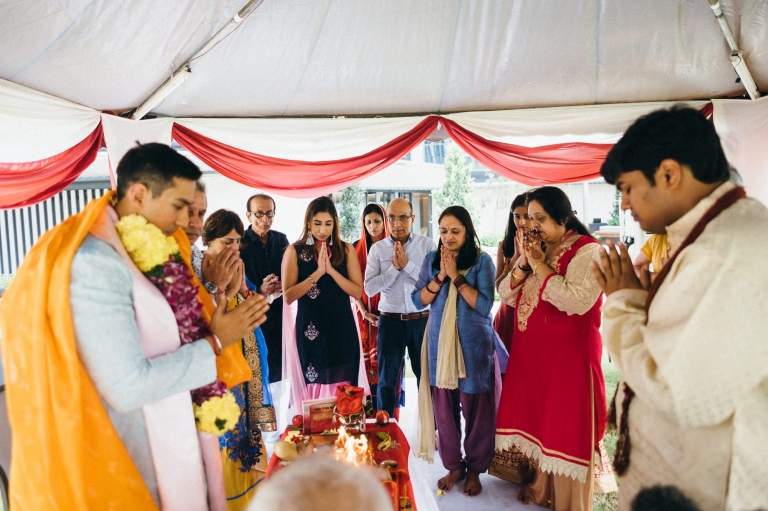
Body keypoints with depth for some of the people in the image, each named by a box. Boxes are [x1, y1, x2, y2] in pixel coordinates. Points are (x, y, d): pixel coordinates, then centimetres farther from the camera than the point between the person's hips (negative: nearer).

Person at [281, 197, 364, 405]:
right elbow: (288, 296, -7)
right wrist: (317, 273, -16)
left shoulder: (346, 250, 5)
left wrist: (331, 270, -14)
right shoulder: (294, 251, 0)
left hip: (342, 330, 1)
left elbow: (357, 292, -3)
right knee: (312, 388, 5)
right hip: (309, 331, -1)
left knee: (342, 389, 5)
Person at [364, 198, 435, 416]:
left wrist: (407, 264, -17)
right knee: (387, 379, 11)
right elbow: (369, 288, -7)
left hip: (422, 320, 0)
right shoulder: (378, 249, 0)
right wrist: (394, 267, -16)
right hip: (390, 321, 1)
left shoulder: (427, 245, -2)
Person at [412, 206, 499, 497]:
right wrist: (441, 276, -12)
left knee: (475, 408, 5)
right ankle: (453, 465, 27)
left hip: (474, 346, -3)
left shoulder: (482, 261, -6)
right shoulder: (431, 259, 5)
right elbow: (418, 300, 0)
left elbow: (484, 305, -14)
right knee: (444, 407, 9)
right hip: (440, 345, 3)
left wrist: (456, 276, -17)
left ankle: (474, 469, 25)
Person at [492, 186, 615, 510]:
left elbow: (577, 301, -25)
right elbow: (508, 295, 8)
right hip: (530, 352, 7)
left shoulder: (586, 250, -10)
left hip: (569, 354, -7)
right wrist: (523, 263, -7)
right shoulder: (536, 249, 11)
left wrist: (540, 265, -19)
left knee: (565, 426, 2)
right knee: (534, 418, 14)